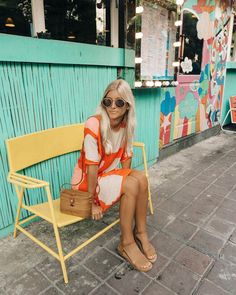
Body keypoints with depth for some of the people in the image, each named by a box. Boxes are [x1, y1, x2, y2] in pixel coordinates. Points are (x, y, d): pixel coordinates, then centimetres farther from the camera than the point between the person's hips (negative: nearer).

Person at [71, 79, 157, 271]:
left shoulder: (126, 125, -6)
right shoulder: (94, 125, -27)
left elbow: (126, 157, 1)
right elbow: (92, 167, -24)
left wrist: (129, 179, -6)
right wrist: (93, 202, -19)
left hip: (108, 175, 6)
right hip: (86, 180, -6)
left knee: (141, 178, -19)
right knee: (132, 185, -25)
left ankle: (140, 233, -1)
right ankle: (126, 244, -6)